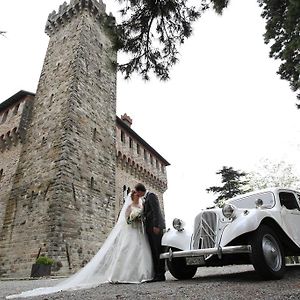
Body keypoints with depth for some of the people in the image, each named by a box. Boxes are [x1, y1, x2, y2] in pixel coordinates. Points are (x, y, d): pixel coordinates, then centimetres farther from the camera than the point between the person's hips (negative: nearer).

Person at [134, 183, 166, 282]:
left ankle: (161, 275, 1)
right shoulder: (146, 198, 21)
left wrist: (156, 226, -22)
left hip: (155, 227, -10)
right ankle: (157, 274, 14)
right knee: (154, 251, 9)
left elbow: (156, 211, -17)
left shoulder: (151, 195, -8)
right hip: (150, 228, 10)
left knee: (158, 250, -5)